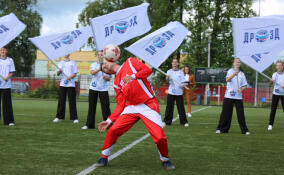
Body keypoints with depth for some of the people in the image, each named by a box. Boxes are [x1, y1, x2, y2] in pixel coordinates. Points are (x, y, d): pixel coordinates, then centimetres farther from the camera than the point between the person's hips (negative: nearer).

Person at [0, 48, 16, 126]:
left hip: (6, 85, 0)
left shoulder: (10, 60, 9)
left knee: (7, 103, -3)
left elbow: (11, 72, 7)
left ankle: (9, 121, 1)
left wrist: (7, 78, -12)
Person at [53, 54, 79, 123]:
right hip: (62, 84, 1)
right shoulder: (61, 63, 14)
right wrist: (59, 71, -18)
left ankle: (74, 118, -2)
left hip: (71, 84, -1)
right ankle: (59, 117, 7)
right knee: (61, 101, 0)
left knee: (72, 101, -4)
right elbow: (58, 74, 5)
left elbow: (75, 73, 7)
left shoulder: (73, 63, 12)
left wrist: (70, 76, -13)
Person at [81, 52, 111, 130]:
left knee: (105, 107, -5)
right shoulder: (94, 64, 7)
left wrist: (105, 77, -15)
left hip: (103, 89, -1)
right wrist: (99, 69, -29)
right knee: (91, 106, 5)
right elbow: (92, 72, -13)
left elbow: (109, 78, 6)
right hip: (93, 88, 1)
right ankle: (89, 124, 13)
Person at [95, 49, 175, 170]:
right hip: (132, 107, 4)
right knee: (113, 130, -8)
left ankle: (165, 160, 13)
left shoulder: (130, 62, 6)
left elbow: (148, 70, -6)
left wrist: (133, 76, -20)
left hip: (149, 105, -4)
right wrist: (109, 120, 1)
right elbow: (121, 105, 8)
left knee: (159, 137, -14)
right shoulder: (116, 83, 14)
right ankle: (104, 158, 13)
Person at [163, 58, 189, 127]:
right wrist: (167, 78, -32)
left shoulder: (181, 72, 9)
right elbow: (167, 80, -9)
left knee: (181, 107, 0)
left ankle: (184, 122, 7)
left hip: (179, 92, 1)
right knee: (169, 107, 0)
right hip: (171, 92, 0)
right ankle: (167, 121, 9)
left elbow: (183, 81, 5)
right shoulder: (169, 71, 6)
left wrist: (183, 84, -19)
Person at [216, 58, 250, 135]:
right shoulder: (230, 71, 3)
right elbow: (227, 79, -17)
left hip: (238, 96, 2)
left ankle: (244, 130, 5)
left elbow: (245, 85, 12)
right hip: (229, 96, -2)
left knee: (241, 114, -1)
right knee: (226, 113, 0)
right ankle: (221, 129, 10)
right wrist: (234, 74, -33)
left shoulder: (242, 74, 13)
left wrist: (241, 89, -10)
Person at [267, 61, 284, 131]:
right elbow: (273, 80, -17)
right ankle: (270, 124, 0)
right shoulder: (274, 74, 2)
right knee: (273, 109, -4)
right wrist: (272, 81, -40)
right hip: (275, 93, -1)